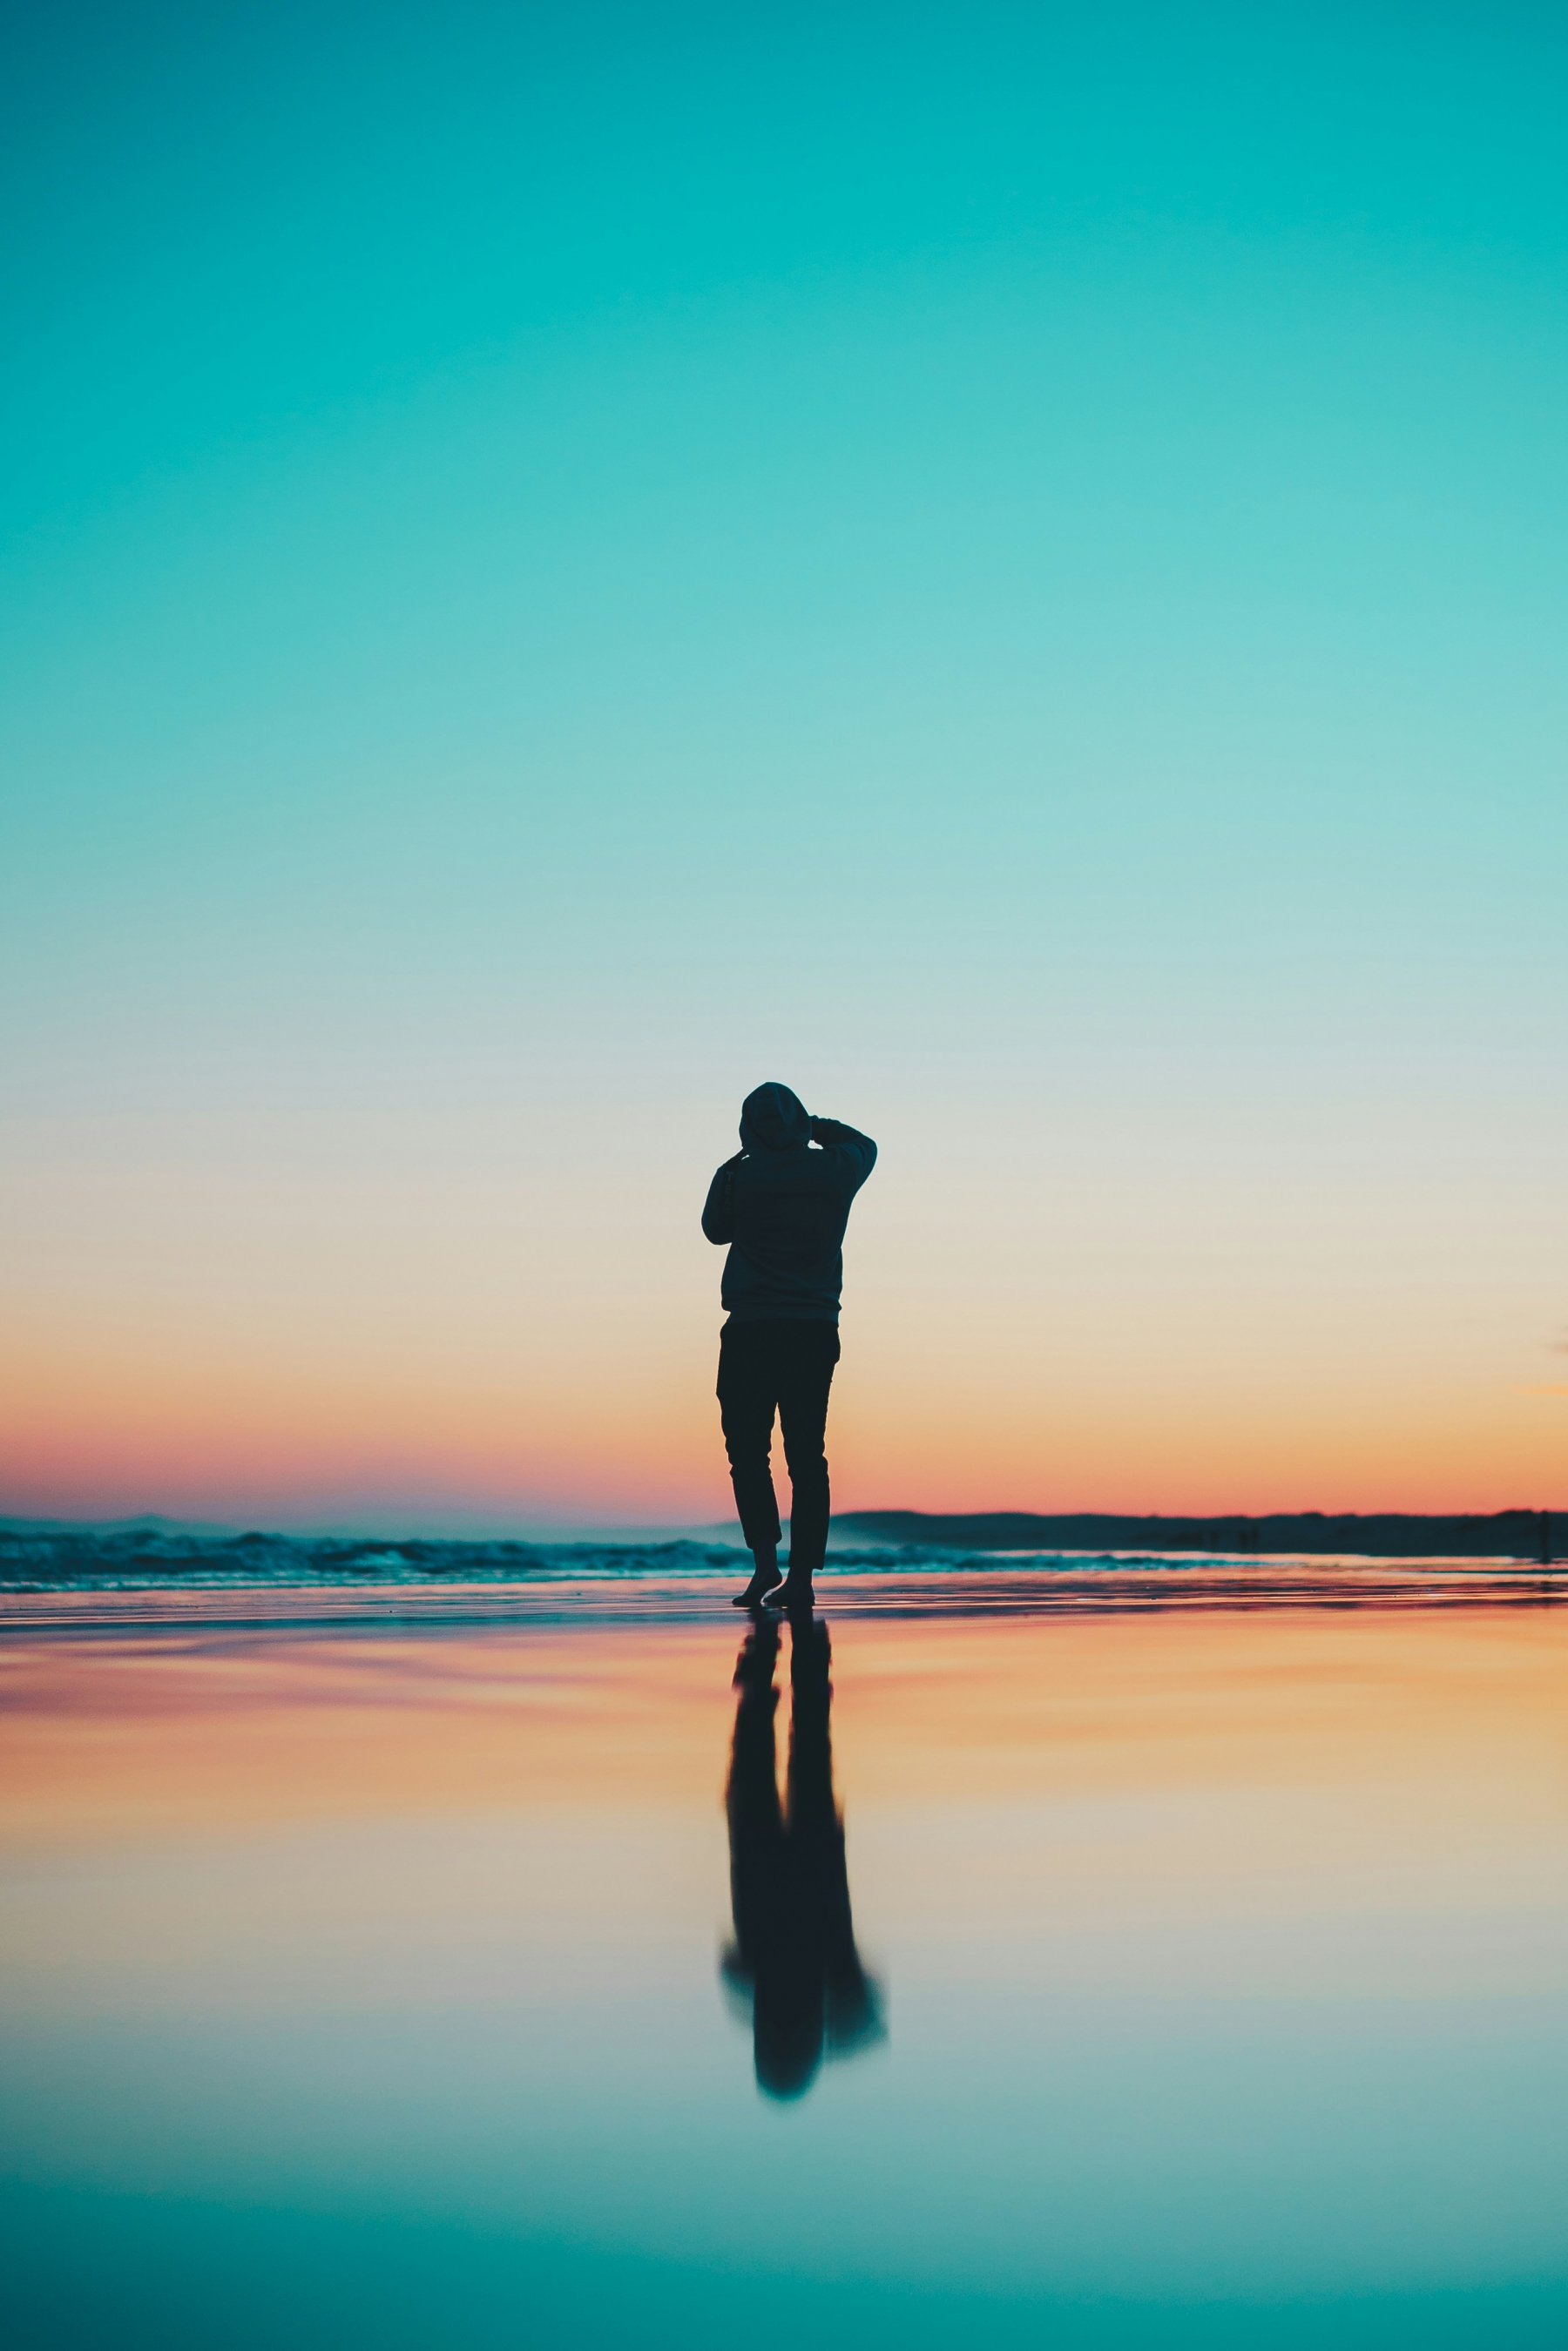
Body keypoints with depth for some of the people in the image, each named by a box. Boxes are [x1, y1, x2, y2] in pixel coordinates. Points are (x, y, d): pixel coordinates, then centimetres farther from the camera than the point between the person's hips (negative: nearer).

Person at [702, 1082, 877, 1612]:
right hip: (817, 1329, 3)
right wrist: (815, 1126, 24)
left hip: (752, 1330, -3)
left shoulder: (737, 1176, -5)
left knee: (747, 1450, 6)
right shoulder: (834, 1169, 2)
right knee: (806, 1455, 6)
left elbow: (716, 1229, 16)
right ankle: (801, 1576, 4)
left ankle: (765, 1561, -7)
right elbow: (865, 1145, 26)